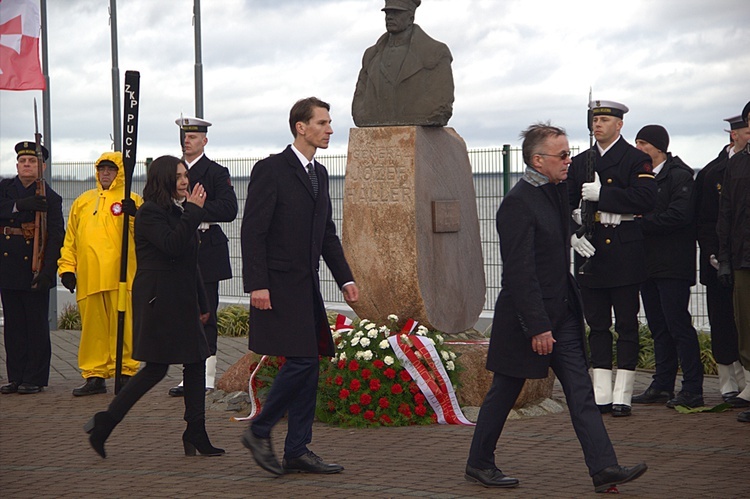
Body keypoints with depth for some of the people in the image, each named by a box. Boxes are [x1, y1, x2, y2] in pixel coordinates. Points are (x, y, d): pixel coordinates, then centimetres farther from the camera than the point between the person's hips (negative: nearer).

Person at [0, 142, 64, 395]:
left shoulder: (50, 199, -2)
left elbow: (55, 238, -8)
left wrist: (47, 271, -18)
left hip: (34, 270, -4)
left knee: (37, 325, 0)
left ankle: (35, 378, 6)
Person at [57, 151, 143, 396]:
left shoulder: (131, 200, 7)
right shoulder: (83, 201, 18)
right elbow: (71, 238, 20)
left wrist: (135, 215, -24)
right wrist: (67, 268, 12)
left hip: (120, 277, -4)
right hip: (88, 278, 4)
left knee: (123, 326, -3)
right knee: (93, 328, 6)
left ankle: (125, 373, 6)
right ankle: (94, 376, 12)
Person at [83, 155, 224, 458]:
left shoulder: (180, 212, 17)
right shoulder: (149, 213, -9)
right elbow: (172, 245, -25)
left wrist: (201, 304, 22)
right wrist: (194, 211, -18)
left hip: (182, 301, 9)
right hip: (158, 300, -9)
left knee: (196, 363, 4)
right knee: (156, 368, -8)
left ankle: (196, 435, 9)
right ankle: (104, 423, 1)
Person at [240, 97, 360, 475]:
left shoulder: (319, 173, 16)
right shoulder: (270, 170, -9)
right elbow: (253, 231, -13)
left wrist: (345, 278, 13)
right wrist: (257, 285, -19)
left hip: (307, 286, 8)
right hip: (279, 286, -8)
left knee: (308, 366, 7)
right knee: (301, 362, -13)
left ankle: (297, 451, 13)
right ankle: (259, 431, 4)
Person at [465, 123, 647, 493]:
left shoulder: (556, 191, 10)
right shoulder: (519, 203, -19)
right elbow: (520, 272, -22)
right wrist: (538, 327, -23)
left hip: (561, 312, 8)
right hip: (528, 315, -8)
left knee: (580, 391, 1)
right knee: (504, 392, 6)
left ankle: (603, 468, -1)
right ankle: (479, 464, 21)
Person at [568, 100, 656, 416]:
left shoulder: (636, 159, -1)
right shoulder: (580, 162, 15)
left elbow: (645, 199, -15)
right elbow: (567, 203, 12)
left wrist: (602, 195, -18)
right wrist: (572, 233, -6)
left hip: (624, 254, -5)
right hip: (589, 251, 5)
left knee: (626, 325, 0)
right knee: (597, 325, 7)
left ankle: (622, 396, 4)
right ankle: (601, 396, 11)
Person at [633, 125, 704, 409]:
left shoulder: (679, 176, -8)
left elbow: (679, 215, -19)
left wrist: (641, 223, -14)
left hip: (672, 265, -8)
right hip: (648, 264, 8)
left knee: (678, 325, -8)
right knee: (658, 327, 11)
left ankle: (693, 389, -5)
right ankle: (662, 385, 18)